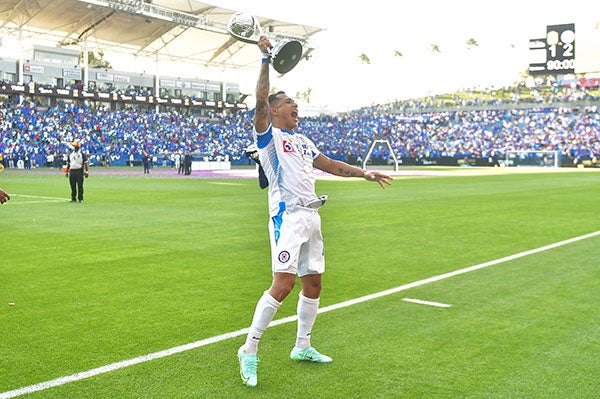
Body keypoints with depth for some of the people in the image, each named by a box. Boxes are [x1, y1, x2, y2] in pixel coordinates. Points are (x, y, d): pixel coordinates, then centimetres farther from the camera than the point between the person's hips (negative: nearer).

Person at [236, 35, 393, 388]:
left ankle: (303, 346, 25)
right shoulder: (268, 134, 0)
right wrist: (266, 59, -16)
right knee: (284, 284, -17)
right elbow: (261, 100, -16)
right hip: (288, 215, -8)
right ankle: (249, 350, -6)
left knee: (313, 282, 11)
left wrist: (364, 173, 23)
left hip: (311, 216, 8)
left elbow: (330, 164, 29)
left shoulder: (303, 141, 22)